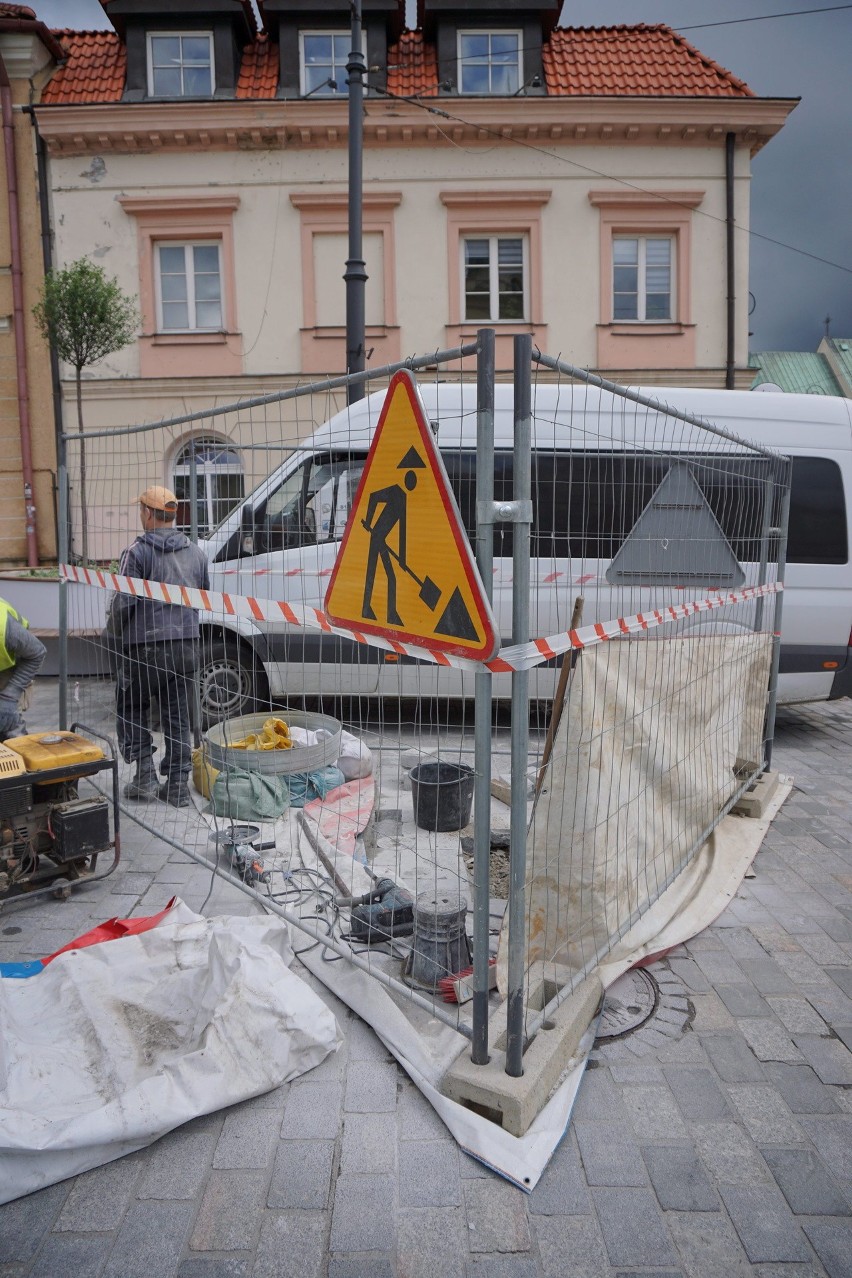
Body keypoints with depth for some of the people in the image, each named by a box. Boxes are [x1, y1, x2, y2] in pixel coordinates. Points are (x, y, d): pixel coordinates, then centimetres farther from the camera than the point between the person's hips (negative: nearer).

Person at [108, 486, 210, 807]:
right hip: (186, 645, 5)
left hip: (145, 645, -5)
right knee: (178, 716, 10)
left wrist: (114, 628, 6)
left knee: (132, 708, 14)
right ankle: (178, 786, 13)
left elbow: (124, 601, -12)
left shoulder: (138, 552, -11)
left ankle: (145, 774, 9)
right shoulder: (195, 553, 8)